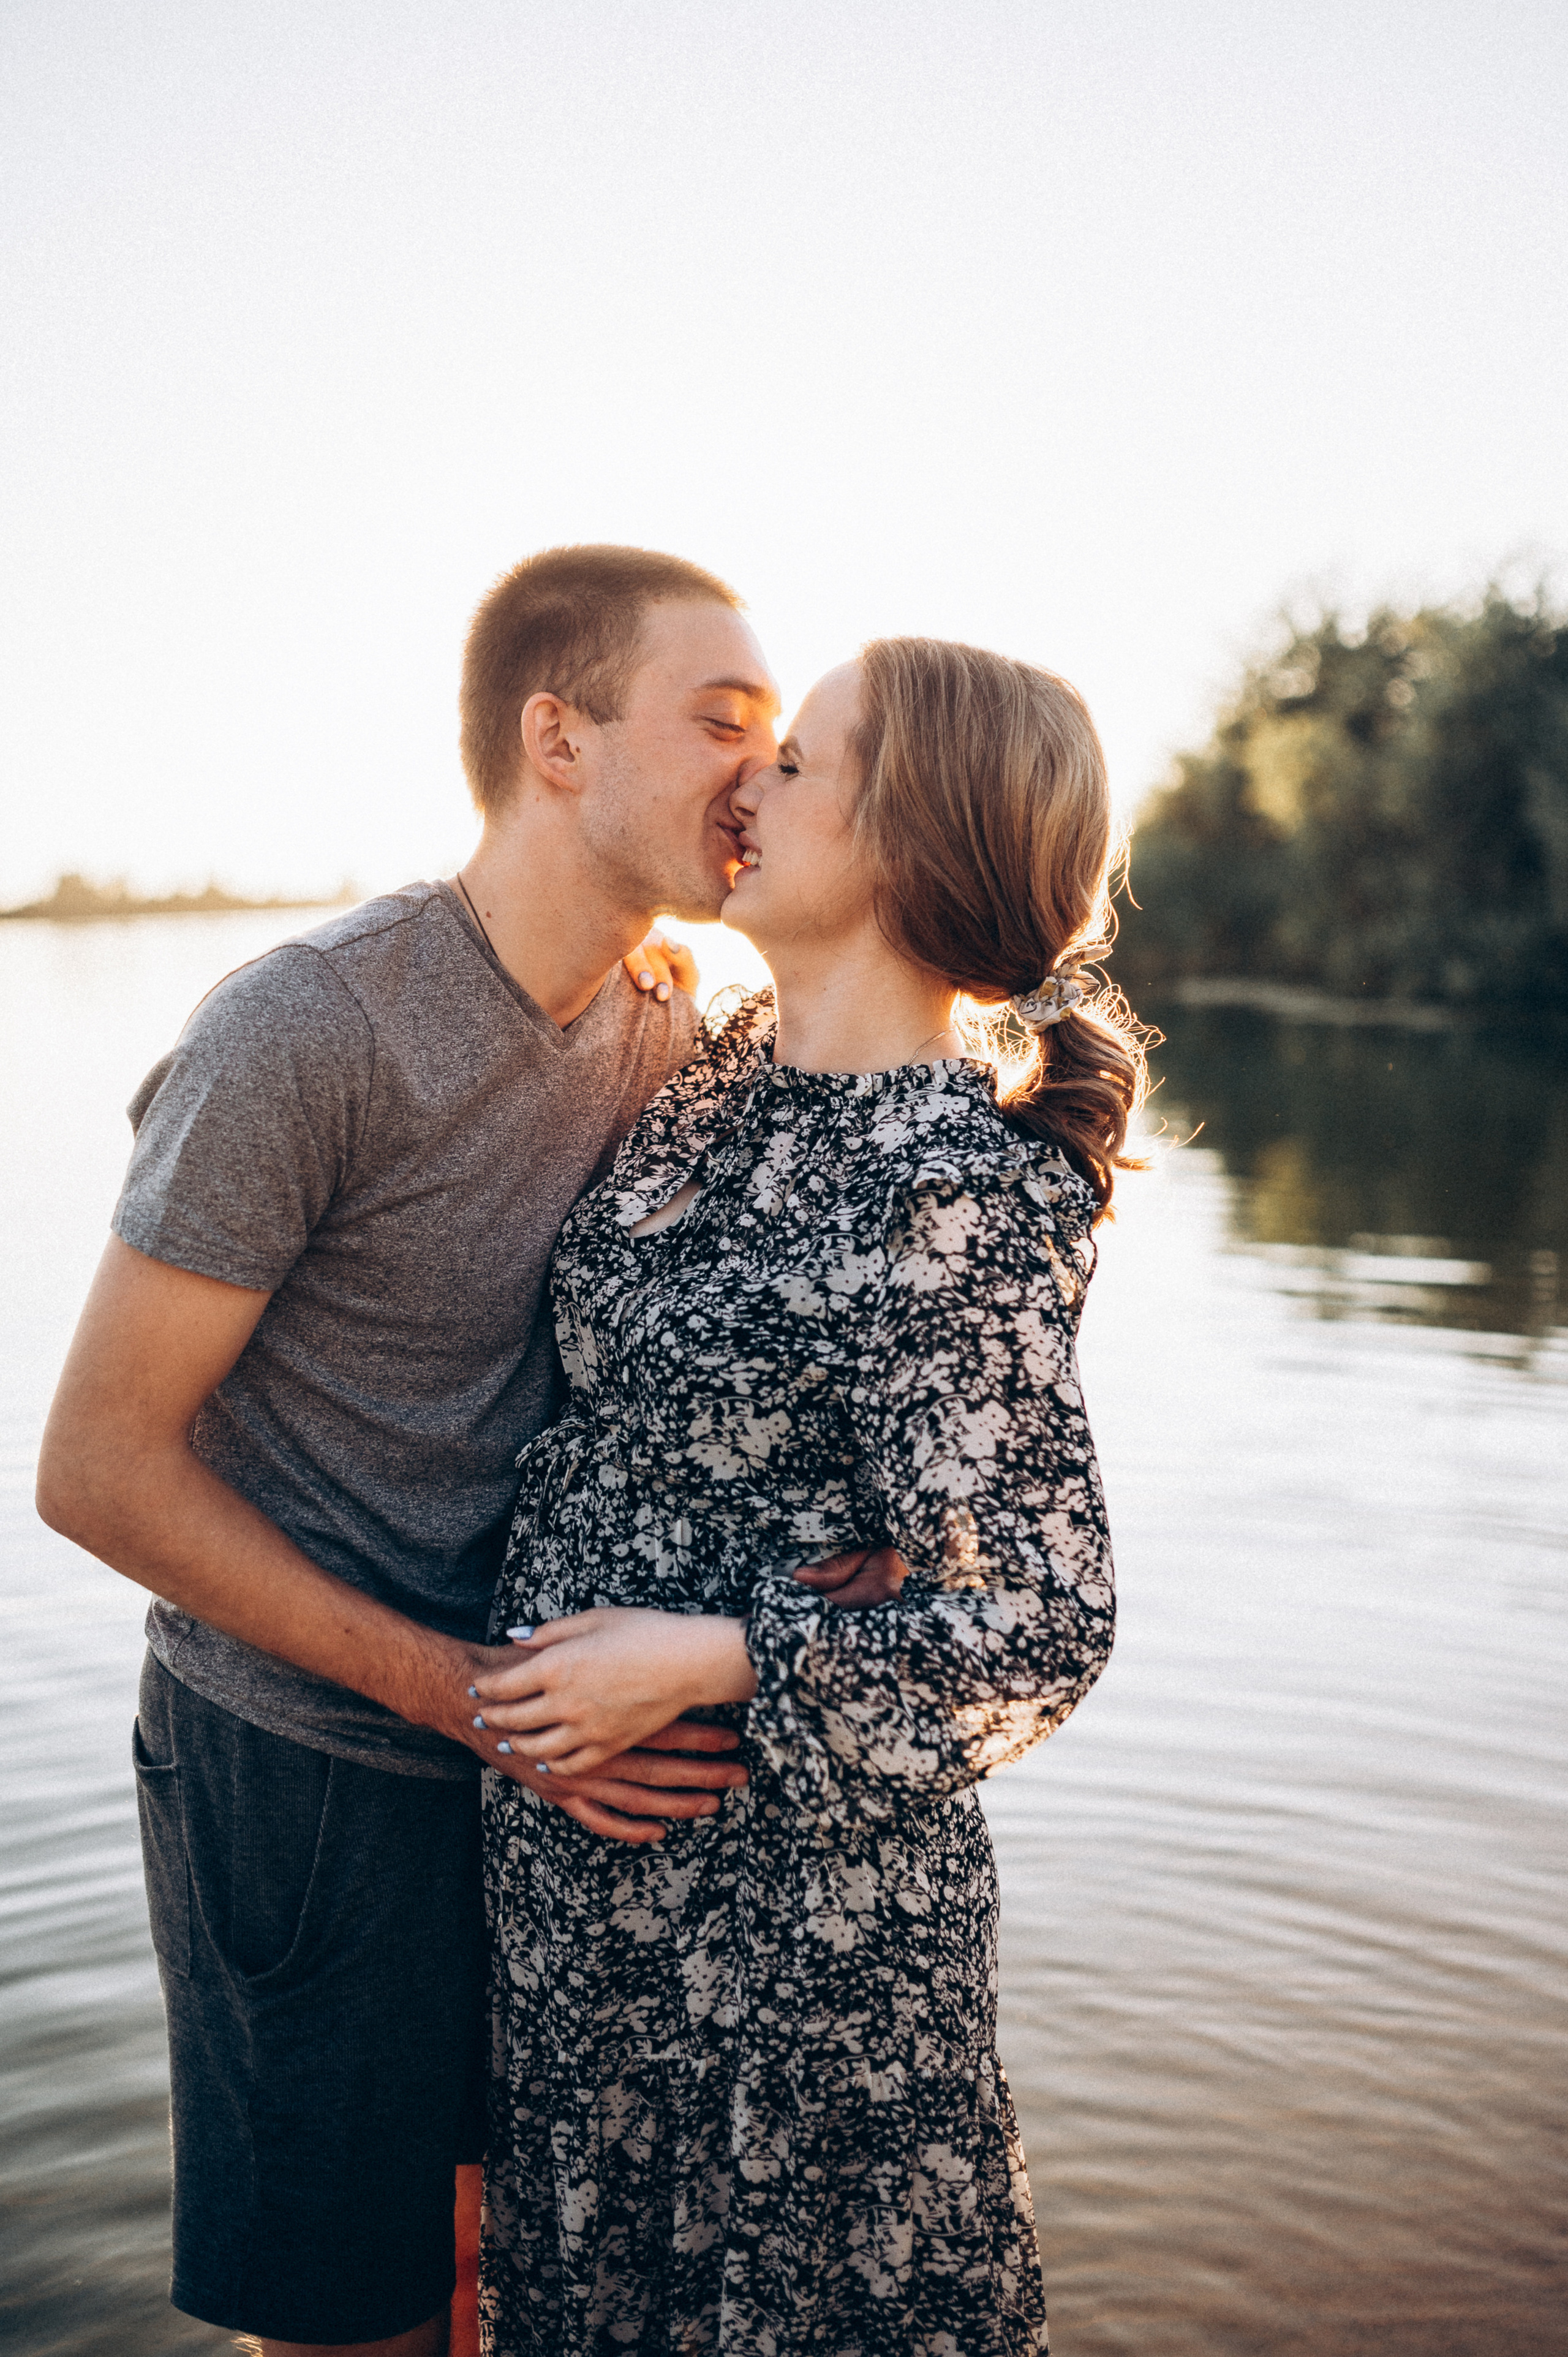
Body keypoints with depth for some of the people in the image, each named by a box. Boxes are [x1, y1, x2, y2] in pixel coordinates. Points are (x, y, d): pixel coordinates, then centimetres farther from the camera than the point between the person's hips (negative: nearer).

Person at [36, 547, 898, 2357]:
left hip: (541, 1744, 6)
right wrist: (463, 1691, -19)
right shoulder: (304, 1032, -21)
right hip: (306, 1759, -6)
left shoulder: (663, 1025, 0)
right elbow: (97, 1471, -17)